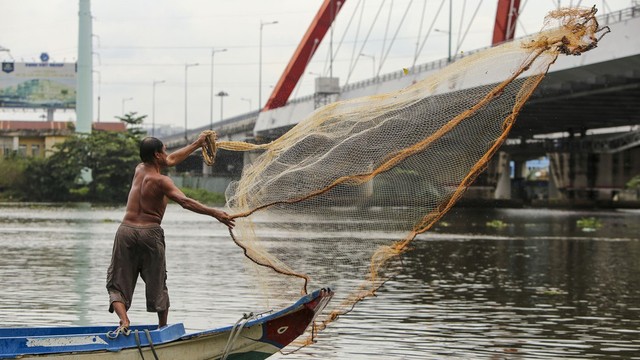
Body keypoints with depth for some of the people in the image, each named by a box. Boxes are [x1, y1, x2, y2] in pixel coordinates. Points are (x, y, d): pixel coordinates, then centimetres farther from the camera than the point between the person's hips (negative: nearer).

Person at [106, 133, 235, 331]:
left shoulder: (139, 170, 12)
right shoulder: (160, 181, -9)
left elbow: (171, 160, 26)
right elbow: (185, 201, -23)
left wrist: (197, 144, 34)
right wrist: (214, 213, -26)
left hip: (126, 231, 4)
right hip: (150, 233, -4)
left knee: (118, 284, 5)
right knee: (157, 284, 12)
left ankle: (124, 320, -18)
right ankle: (163, 327, 20)